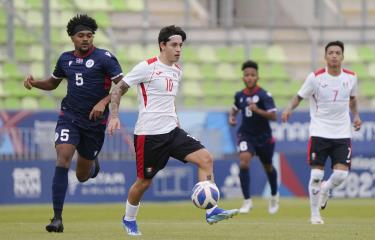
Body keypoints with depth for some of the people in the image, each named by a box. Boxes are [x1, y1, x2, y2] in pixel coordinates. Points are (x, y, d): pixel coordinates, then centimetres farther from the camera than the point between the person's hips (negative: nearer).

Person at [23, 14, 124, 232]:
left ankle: (92, 163, 50)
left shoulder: (104, 57, -7)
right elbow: (53, 83, 22)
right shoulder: (65, 59, 7)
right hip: (69, 116, 2)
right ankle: (57, 218, -20)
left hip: (95, 121, -2)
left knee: (82, 176, 9)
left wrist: (104, 102, -21)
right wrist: (34, 82, 2)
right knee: (63, 159, -22)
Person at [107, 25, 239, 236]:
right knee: (145, 181, 3)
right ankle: (129, 219, 30)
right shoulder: (147, 67, -9)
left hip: (172, 131, 6)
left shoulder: (177, 71, 12)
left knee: (205, 158, -12)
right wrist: (114, 116, -15)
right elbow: (118, 90, -5)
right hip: (149, 134, -6)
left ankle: (211, 212, -14)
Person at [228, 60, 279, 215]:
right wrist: (231, 117, 1)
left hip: (263, 136, -2)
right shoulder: (239, 95, -1)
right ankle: (247, 201, -16)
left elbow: (273, 116, -23)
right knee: (244, 162, -23)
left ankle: (274, 195, 46)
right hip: (245, 135, 2)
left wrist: (257, 110, -35)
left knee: (268, 167, 17)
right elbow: (235, 108, 21)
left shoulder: (264, 95, -16)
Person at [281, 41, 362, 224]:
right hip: (319, 132, -2)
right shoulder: (315, 77, -8)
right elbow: (300, 96, -1)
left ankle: (326, 189, 27)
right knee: (316, 174, -6)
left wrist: (356, 116, 6)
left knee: (341, 174, -9)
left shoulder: (351, 77, 2)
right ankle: (315, 214, 10)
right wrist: (289, 109, -19)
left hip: (342, 134, 2)